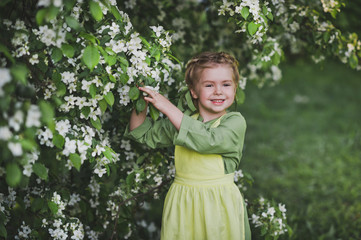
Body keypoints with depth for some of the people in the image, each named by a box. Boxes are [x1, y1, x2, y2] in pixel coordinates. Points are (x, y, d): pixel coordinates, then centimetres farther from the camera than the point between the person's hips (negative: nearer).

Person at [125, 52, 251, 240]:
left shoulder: (235, 122, -7)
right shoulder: (180, 121, 8)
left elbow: (207, 141, -24)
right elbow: (143, 133, 18)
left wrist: (169, 109, -20)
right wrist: (141, 101, 0)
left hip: (218, 205, -3)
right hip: (182, 205, 4)